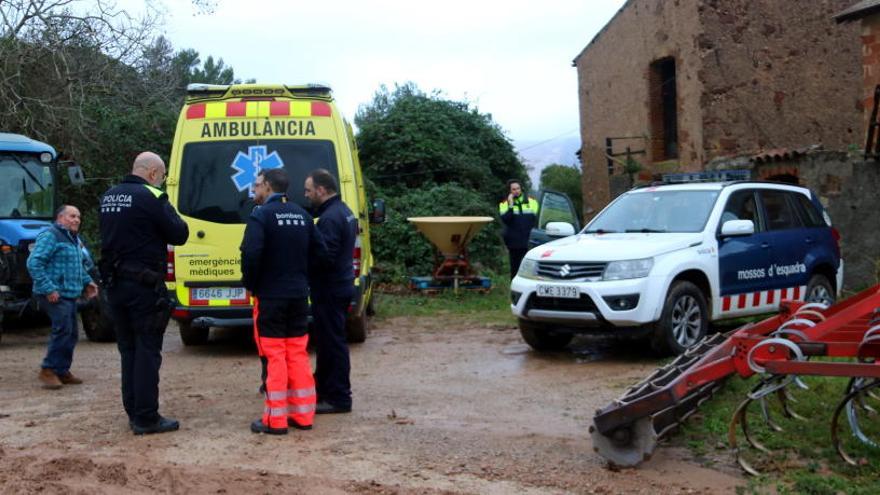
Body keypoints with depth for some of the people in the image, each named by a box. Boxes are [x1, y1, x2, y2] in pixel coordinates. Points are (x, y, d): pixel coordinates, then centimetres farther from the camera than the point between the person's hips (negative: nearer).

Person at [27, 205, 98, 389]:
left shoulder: (75, 239, 19)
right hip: (55, 295, -9)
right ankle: (48, 370, -5)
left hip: (70, 294, 10)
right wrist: (48, 288, -22)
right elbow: (34, 263, -19)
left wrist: (87, 282, 13)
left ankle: (62, 371, 20)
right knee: (63, 330, -16)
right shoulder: (50, 236, -11)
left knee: (71, 333, 10)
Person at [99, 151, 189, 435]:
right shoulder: (151, 198, -13)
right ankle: (146, 418, 0)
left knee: (128, 350, 15)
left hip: (115, 284, 8)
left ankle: (134, 412, 22)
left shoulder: (108, 198, 12)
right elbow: (179, 235, -11)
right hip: (144, 286, -8)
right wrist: (168, 213, 5)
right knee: (147, 351, -2)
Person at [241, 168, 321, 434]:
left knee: (274, 356, -1)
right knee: (298, 354, 12)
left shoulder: (261, 215, -13)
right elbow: (317, 250, 11)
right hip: (298, 295, 6)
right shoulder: (302, 215, 9)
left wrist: (250, 283, -8)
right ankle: (303, 415, 16)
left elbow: (251, 253, -23)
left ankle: (275, 420, 3)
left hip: (270, 295, -6)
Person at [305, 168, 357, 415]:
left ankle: (339, 398, 5)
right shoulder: (343, 211, 13)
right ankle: (323, 389, 32)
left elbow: (324, 257, -25)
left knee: (332, 343, -3)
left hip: (330, 290, -11)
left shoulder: (330, 218, -20)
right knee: (327, 340, 20)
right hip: (340, 285, 11)